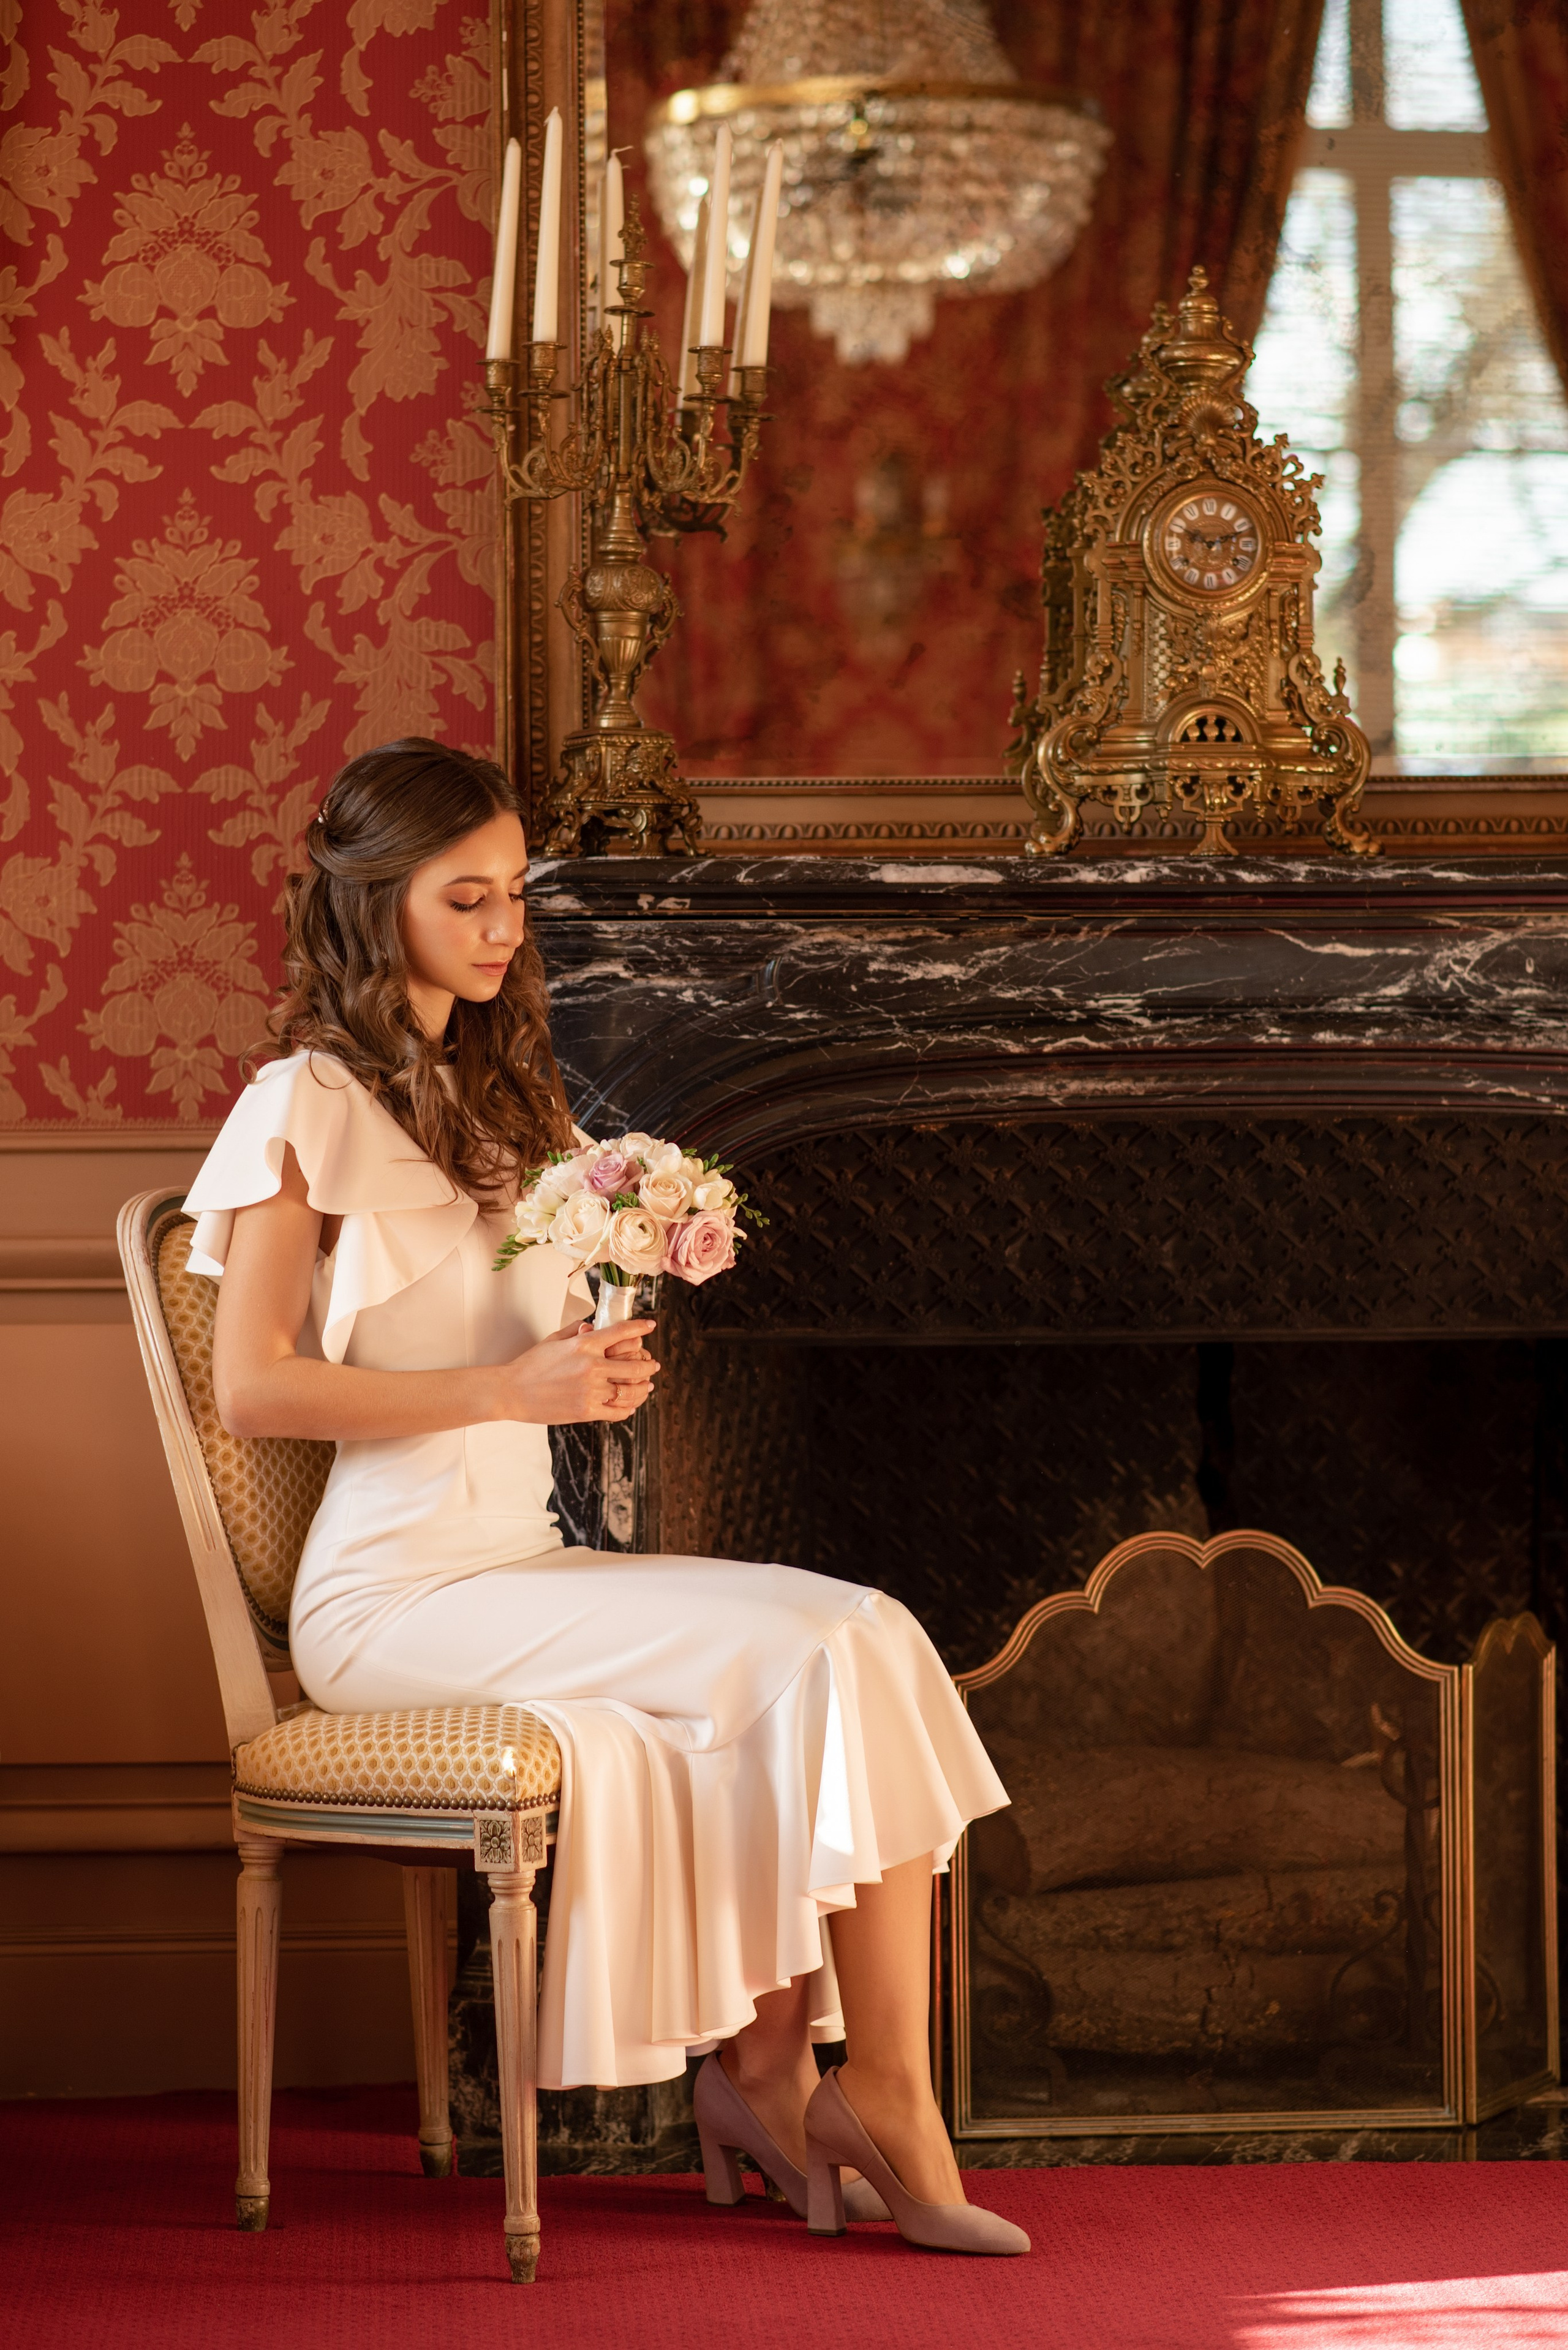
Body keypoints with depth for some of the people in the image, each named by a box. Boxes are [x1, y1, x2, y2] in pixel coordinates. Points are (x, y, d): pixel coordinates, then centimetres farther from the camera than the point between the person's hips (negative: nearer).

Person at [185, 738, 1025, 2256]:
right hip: (398, 1592, -7)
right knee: (813, 1658, -22)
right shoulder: (308, 1108, -5)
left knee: (863, 1641, -18)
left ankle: (761, 2071, -18)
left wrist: (599, 1364, 3)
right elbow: (253, 1387, -14)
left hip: (526, 1560, 7)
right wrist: (512, 1387, -17)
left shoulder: (498, 1097, 20)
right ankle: (881, 2104, -13)